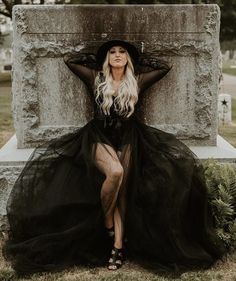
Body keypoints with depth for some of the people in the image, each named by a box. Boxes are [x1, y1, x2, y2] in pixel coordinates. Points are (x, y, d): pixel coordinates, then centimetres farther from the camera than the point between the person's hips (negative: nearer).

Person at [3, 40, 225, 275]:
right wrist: (95, 61, 19)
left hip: (127, 140, 2)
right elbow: (69, 60, 14)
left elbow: (166, 66, 16)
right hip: (100, 138, -2)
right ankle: (106, 221, -8)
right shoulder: (96, 79, 8)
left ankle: (118, 244, -8)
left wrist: (139, 61, 17)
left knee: (123, 191, -9)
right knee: (115, 172, -31)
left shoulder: (137, 81, 10)